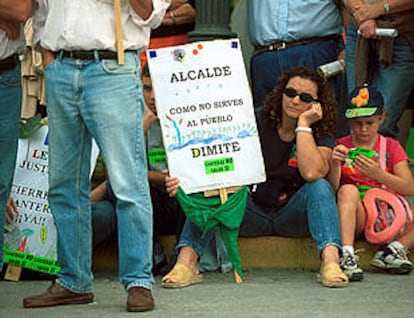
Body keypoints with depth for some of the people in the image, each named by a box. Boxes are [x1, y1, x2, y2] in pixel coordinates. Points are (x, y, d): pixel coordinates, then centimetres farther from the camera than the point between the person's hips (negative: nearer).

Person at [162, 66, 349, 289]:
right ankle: (186, 262, -38)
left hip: (293, 217, -1)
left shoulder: (321, 136, -2)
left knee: (320, 186, -28)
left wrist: (303, 124, -18)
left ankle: (330, 261, -45)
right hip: (252, 214, 1)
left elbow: (311, 173, -25)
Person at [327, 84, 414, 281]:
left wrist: (379, 174, -18)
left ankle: (393, 250, -29)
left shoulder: (392, 147, 13)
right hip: (352, 220, -1)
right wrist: (335, 165, -20)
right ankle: (346, 255, -42)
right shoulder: (340, 147, 11)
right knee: (348, 190, -33)